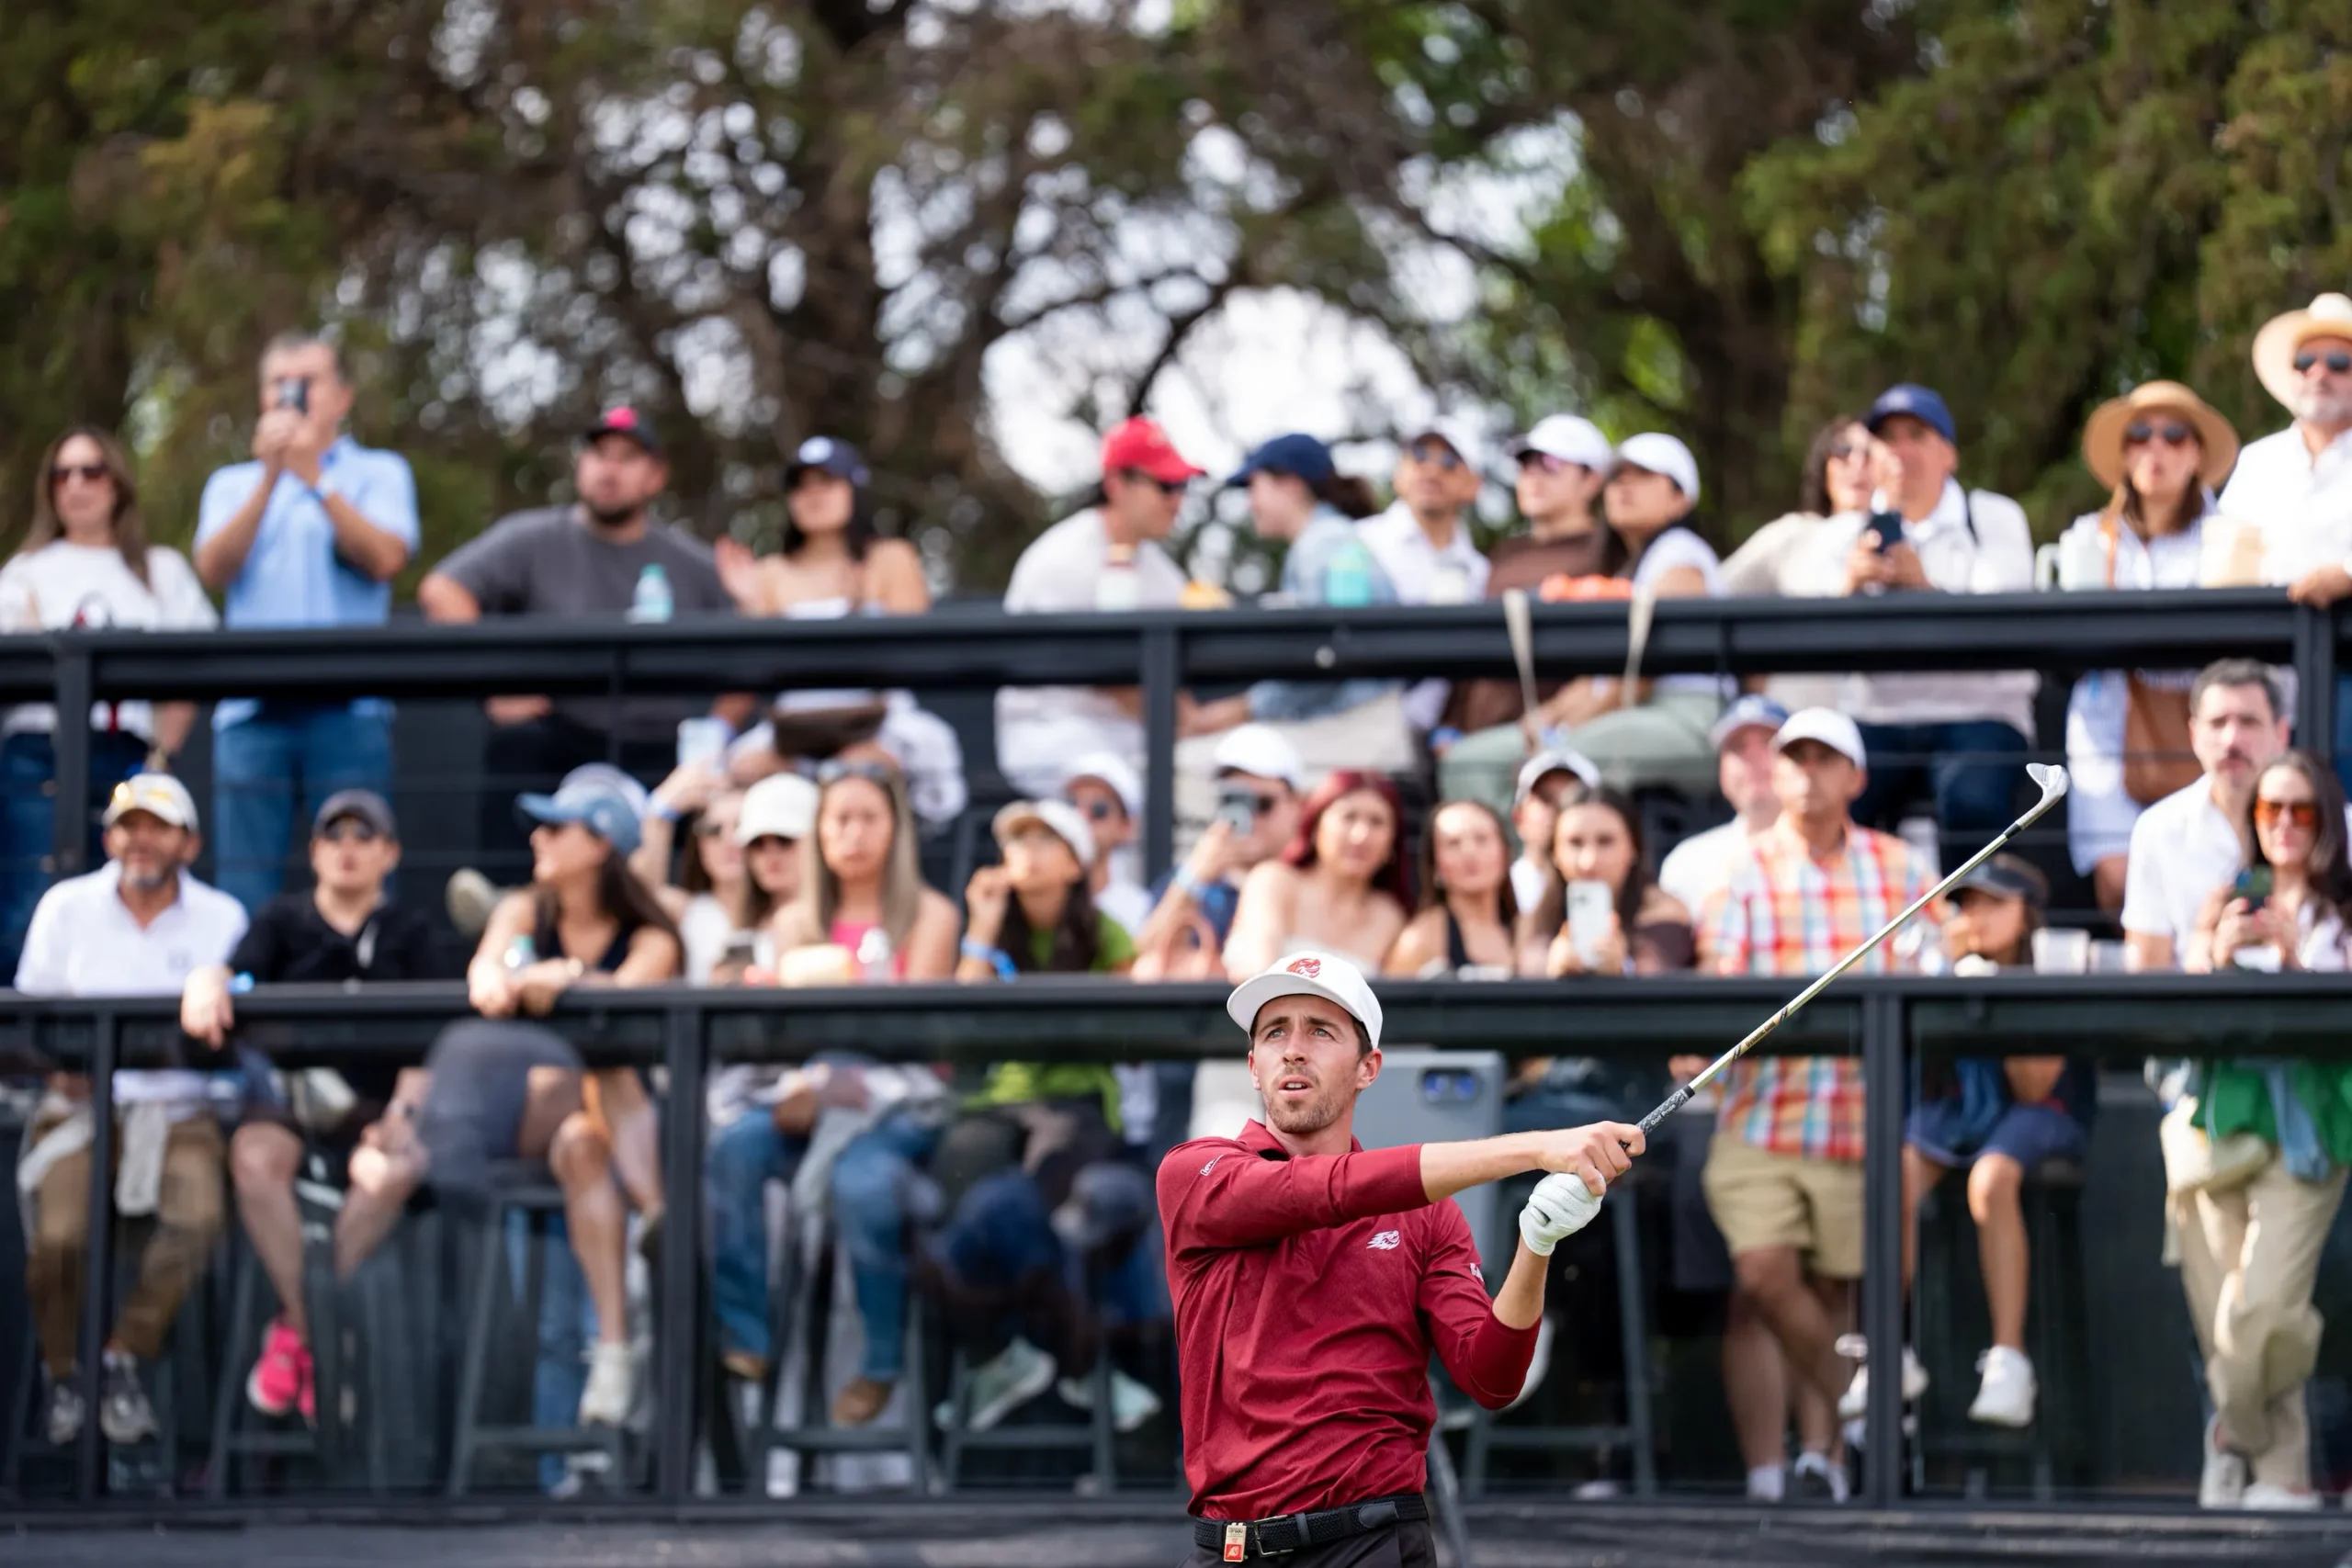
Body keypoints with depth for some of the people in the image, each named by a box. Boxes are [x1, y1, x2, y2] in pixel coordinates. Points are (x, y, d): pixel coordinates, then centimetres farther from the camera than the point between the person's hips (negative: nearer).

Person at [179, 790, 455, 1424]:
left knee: (398, 1168, -35)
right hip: (287, 1085, 1)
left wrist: (403, 1109, -16)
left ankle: (293, 1329, -25)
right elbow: (236, 969, -3)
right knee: (256, 1156, -35)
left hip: (373, 1102, 0)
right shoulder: (284, 920, 15)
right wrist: (208, 985, -29)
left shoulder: (410, 933, 13)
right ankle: (313, 1332, -27)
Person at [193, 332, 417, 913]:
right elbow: (215, 569, 2)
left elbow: (385, 559, -5)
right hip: (253, 710, 2)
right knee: (244, 892, -4)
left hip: (348, 709, -2)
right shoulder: (232, 484, 20)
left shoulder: (379, 473, 13)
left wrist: (315, 478, -9)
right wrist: (270, 478, -7)